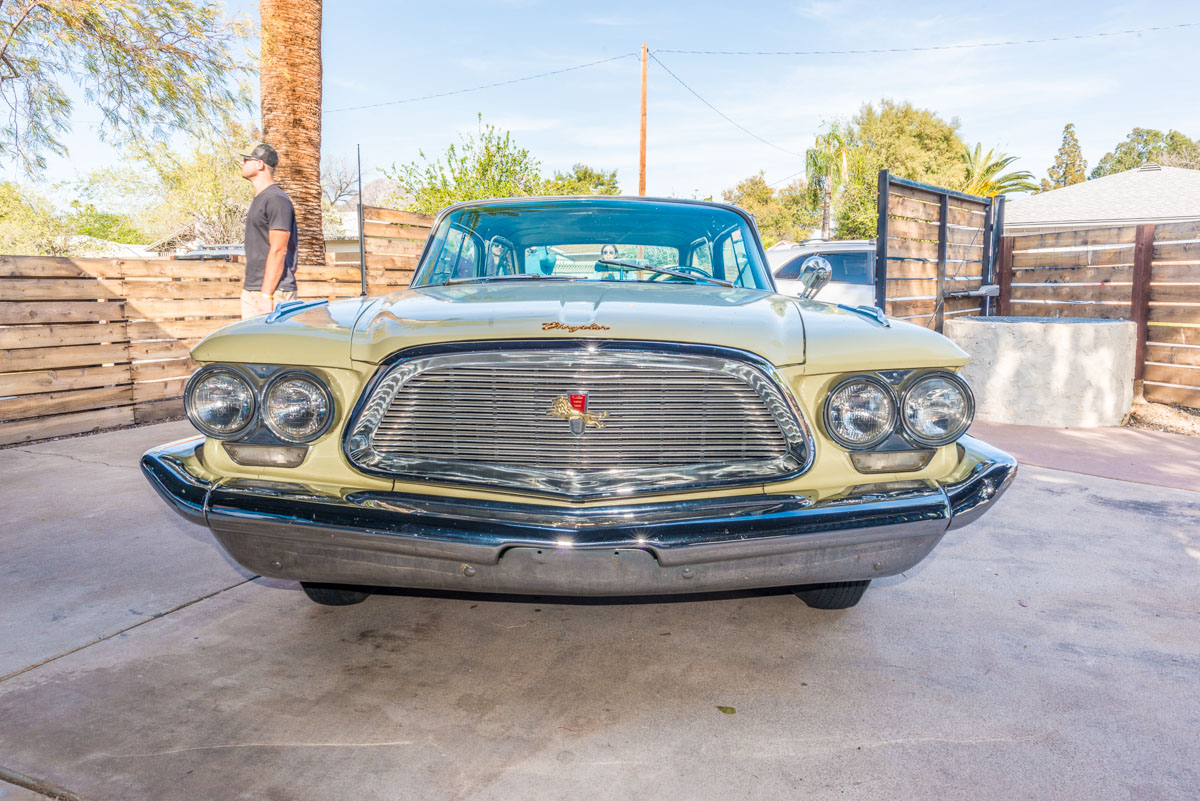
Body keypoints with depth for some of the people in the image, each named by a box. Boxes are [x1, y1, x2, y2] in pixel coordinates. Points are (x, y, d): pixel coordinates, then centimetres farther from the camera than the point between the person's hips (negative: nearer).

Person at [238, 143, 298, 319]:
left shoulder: (277, 199, -12)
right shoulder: (258, 199, 20)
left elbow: (278, 250, -19)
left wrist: (266, 295, -22)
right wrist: (247, 286, 21)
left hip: (274, 291, -10)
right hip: (250, 291, 10)